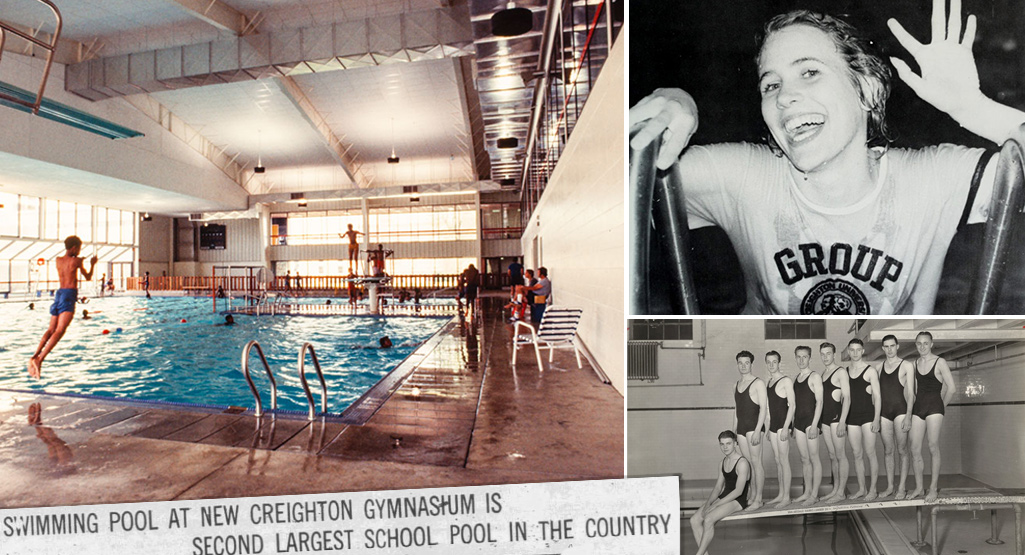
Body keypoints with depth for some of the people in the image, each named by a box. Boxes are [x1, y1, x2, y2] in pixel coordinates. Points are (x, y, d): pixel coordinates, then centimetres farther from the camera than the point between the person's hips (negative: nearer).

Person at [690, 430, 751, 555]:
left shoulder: (742, 463, -12)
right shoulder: (723, 463, 12)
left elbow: (738, 491, -19)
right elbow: (718, 487, 12)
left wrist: (716, 504, -20)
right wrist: (708, 503, -6)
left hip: (738, 501, -7)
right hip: (724, 497, 7)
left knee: (708, 520, -28)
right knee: (694, 520, -12)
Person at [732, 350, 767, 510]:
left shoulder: (758, 383, -5)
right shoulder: (737, 385, 15)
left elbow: (763, 408, -11)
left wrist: (757, 431, -17)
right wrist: (734, 431, 17)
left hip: (753, 426, -6)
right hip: (740, 427, 6)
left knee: (756, 463, -2)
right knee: (748, 463, 10)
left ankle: (758, 499, 5)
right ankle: (752, 495, 17)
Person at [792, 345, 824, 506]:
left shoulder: (815, 377, -6)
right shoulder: (796, 379, 14)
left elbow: (819, 401, -12)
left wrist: (814, 425, -18)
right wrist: (793, 426, 15)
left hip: (811, 420, -7)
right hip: (798, 421, 7)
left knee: (813, 458, -2)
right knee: (804, 459, 11)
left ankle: (814, 495, 6)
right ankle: (807, 492, 19)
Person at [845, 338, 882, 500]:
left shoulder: (870, 371, -3)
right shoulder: (845, 372, 8)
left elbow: (877, 397, -5)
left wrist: (876, 419, -11)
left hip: (868, 415, -4)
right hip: (851, 417, 4)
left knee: (870, 453, 0)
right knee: (857, 455, 8)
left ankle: (873, 489, 12)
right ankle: (861, 489, 17)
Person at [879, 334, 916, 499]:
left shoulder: (907, 366, 0)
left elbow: (910, 393, -4)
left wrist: (908, 416, -12)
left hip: (900, 410, -4)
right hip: (884, 412, 4)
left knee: (902, 450, 0)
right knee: (887, 450, 7)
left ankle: (902, 488, 8)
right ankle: (890, 486, 14)